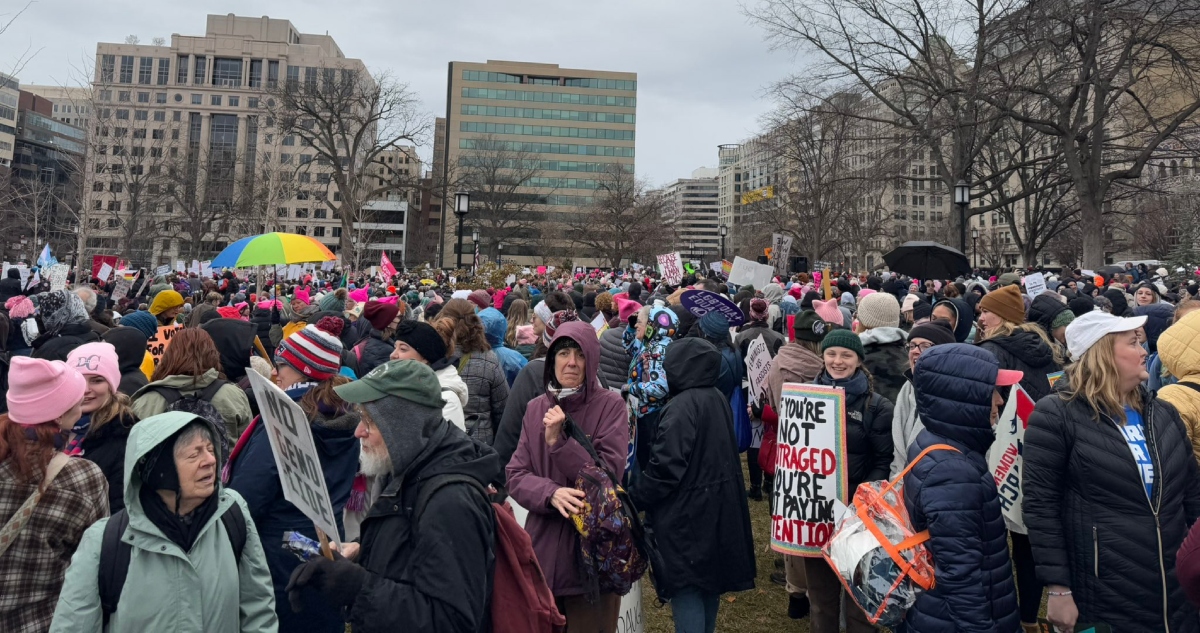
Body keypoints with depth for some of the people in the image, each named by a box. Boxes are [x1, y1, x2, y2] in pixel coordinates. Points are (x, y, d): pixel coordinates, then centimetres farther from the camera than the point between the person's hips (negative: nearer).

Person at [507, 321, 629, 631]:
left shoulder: (611, 406, -9)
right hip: (544, 546, 4)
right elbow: (515, 476, -1)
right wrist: (551, 493, -20)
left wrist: (559, 442, -24)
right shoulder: (535, 408, 3)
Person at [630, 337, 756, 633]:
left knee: (685, 585, -1)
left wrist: (632, 499, -12)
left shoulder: (682, 407, -21)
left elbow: (665, 467, -23)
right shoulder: (718, 399, 7)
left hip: (687, 511, -9)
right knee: (708, 577, 20)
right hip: (717, 506, 9)